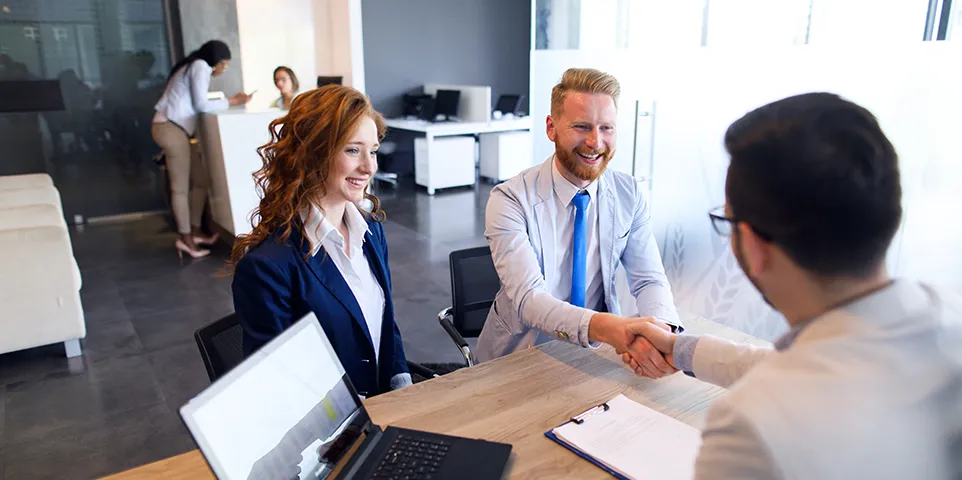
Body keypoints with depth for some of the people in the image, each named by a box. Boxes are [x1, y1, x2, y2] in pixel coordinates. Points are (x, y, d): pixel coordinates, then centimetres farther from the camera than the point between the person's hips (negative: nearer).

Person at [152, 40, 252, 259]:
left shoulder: (194, 67, 25)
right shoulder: (200, 66, -5)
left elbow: (195, 104, 14)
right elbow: (201, 105, -12)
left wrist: (229, 101, 11)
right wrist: (231, 101, -5)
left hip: (175, 128, 10)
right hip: (170, 128, -10)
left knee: (202, 179, 10)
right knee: (181, 187, -5)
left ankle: (194, 232, 15)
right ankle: (185, 238, 1)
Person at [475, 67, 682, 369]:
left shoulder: (629, 195, -2)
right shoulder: (509, 200, -16)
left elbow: (648, 279, -5)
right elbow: (528, 299, -26)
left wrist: (662, 330, -28)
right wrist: (602, 326, -44)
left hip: (597, 352, 3)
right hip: (520, 354, -2)